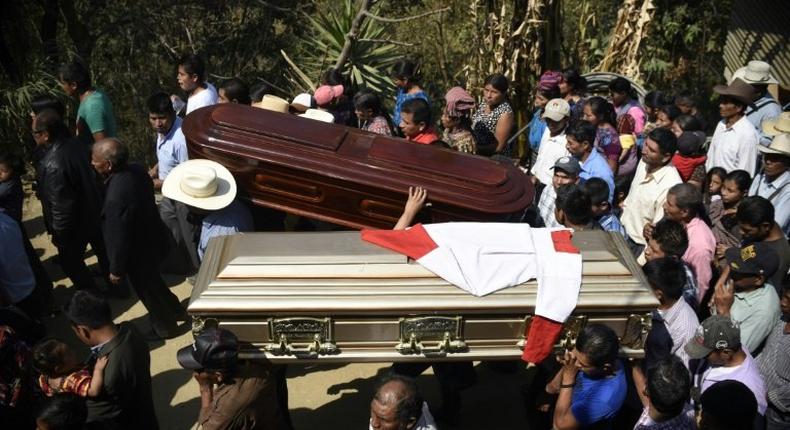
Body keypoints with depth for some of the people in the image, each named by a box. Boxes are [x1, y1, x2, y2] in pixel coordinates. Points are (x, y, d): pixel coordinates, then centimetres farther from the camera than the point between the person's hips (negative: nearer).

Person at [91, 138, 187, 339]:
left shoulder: (116, 197, -38)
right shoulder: (137, 169, -13)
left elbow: (119, 238, -27)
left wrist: (116, 270, -12)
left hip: (139, 252, -8)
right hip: (152, 238, 8)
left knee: (147, 290, 19)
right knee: (153, 282, 32)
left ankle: (164, 327, 43)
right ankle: (176, 311, 53)